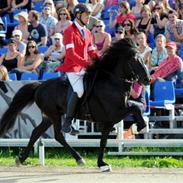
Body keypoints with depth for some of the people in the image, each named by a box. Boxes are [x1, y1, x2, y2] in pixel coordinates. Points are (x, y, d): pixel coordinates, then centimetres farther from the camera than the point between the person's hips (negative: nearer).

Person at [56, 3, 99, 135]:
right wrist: (87, 63, -25)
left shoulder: (87, 33, 16)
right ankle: (67, 123, -22)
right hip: (73, 68, -8)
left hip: (85, 68, 8)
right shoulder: (70, 31, -8)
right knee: (79, 91, -26)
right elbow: (71, 53, -17)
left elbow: (91, 51, 18)